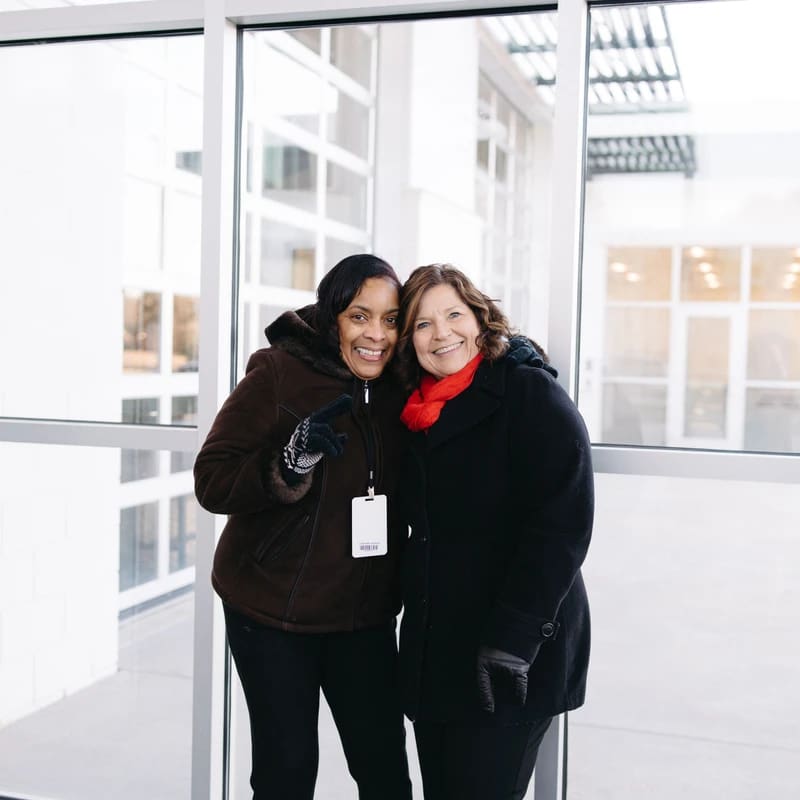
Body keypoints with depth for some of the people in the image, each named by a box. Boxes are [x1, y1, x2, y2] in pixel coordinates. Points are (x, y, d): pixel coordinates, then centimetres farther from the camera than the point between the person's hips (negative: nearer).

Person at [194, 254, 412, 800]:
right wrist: (288, 465, -33)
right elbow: (212, 482, -17)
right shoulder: (278, 374, -13)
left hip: (365, 614, 4)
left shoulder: (398, 390, 2)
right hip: (272, 612, -4)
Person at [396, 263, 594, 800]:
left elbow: (563, 521, -18)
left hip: (515, 660, -7)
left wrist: (512, 641, -23)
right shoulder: (418, 411, 12)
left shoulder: (531, 393, -10)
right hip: (432, 655, 7)